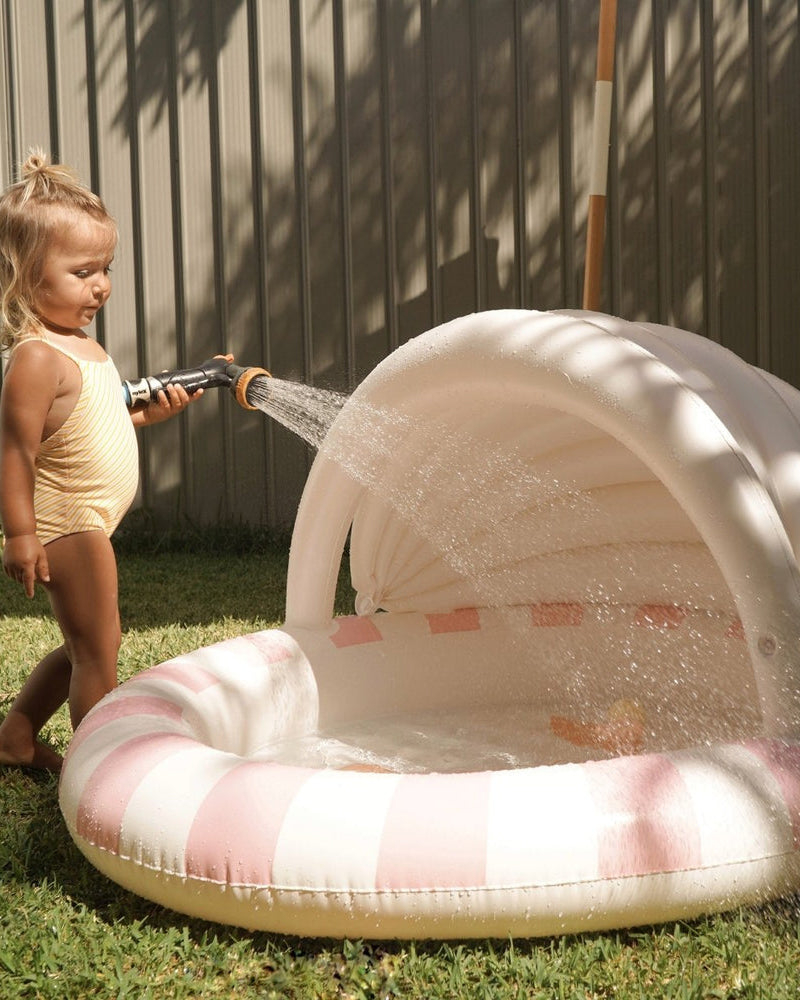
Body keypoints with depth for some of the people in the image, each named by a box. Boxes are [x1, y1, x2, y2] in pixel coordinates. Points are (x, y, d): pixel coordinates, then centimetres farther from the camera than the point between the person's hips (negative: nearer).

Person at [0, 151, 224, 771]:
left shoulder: (81, 346, 10)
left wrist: (148, 414, 6)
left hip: (88, 521, 10)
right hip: (66, 525, -10)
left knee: (81, 647, 21)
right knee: (98, 648, 0)